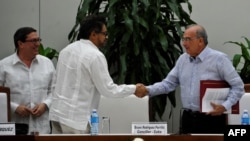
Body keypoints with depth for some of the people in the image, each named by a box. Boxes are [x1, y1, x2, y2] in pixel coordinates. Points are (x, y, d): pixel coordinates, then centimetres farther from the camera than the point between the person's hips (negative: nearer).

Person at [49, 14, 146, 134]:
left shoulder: (67, 50, 11)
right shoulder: (95, 56, -13)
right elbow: (108, 90, -12)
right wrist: (134, 89, 0)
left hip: (58, 113, 8)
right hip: (76, 118, -8)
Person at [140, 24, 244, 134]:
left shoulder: (219, 59, -7)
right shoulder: (183, 59, 11)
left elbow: (238, 86, -8)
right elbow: (168, 83, 12)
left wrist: (225, 106, -20)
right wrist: (148, 90, -3)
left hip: (211, 119, -5)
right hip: (187, 119, 5)